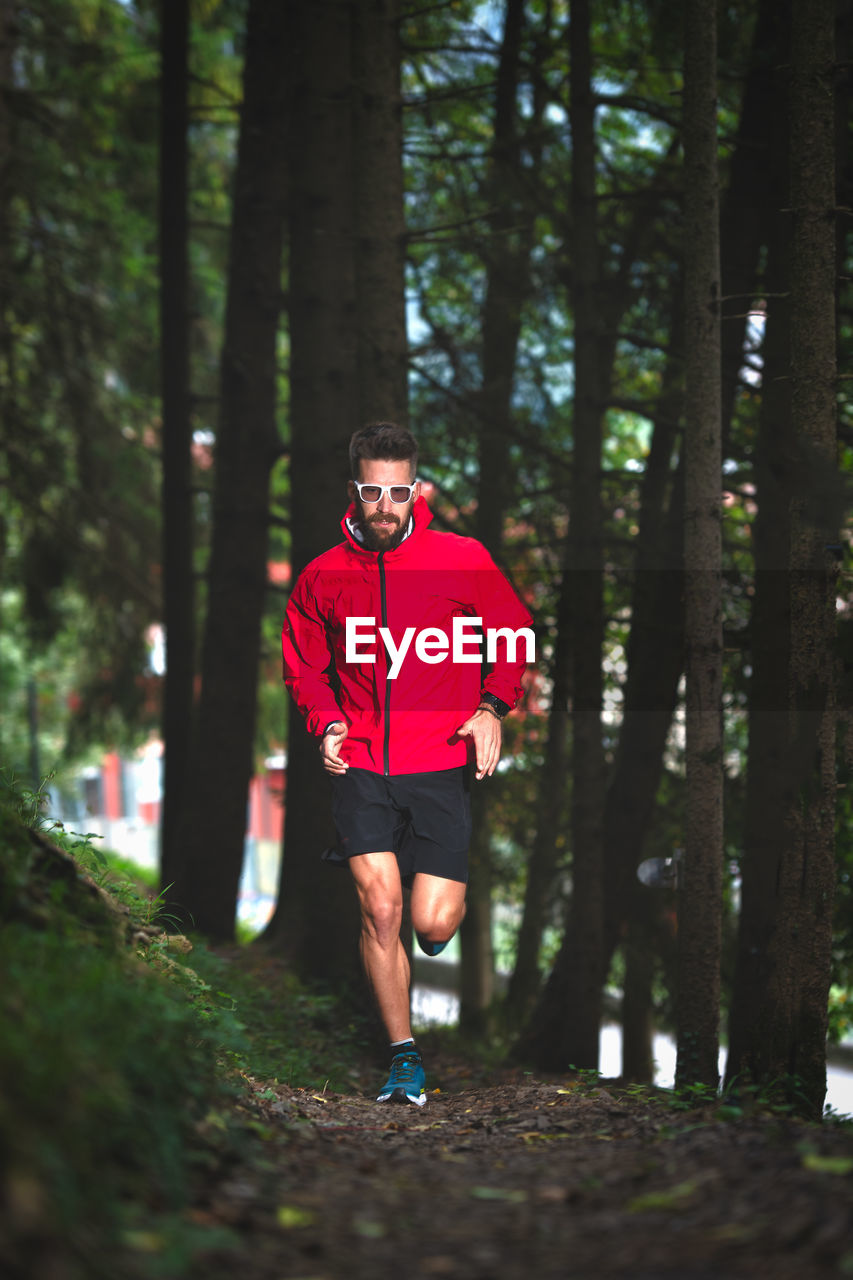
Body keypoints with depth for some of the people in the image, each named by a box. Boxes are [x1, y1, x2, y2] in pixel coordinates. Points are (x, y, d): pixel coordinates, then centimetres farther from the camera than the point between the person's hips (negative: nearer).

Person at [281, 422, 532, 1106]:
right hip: (360, 764, 1)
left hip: (440, 765, -1)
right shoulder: (324, 575, 4)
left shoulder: (463, 559, -1)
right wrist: (326, 722, 0)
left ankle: (444, 891, 34)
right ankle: (405, 1054, 3)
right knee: (380, 909, -13)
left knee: (433, 925, -5)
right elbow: (303, 663, 18)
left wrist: (491, 707, -6)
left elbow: (514, 639, 9)